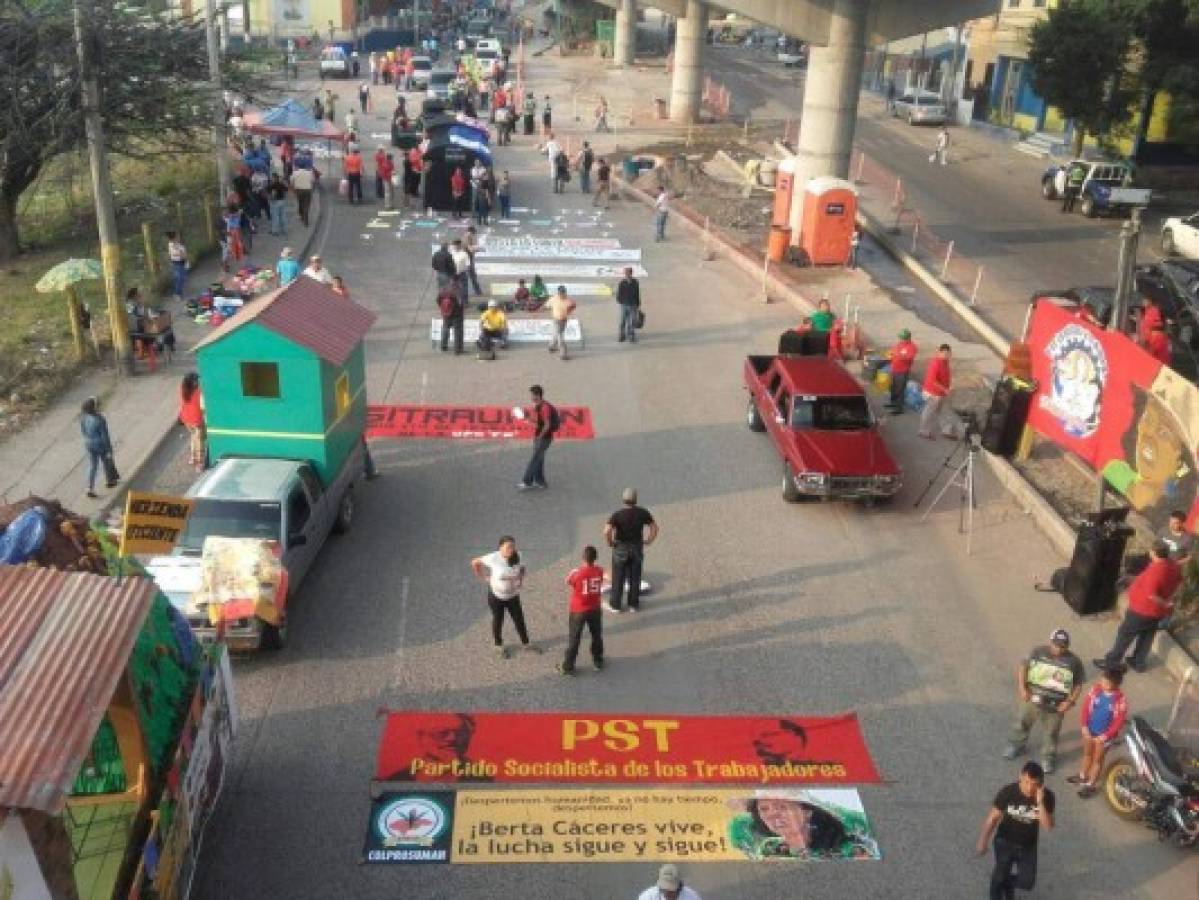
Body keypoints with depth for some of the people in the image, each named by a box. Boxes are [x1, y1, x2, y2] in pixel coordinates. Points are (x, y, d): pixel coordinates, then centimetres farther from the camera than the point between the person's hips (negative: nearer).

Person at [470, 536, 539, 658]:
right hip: (496, 595, -3)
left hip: (512, 596, 3)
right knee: (498, 620, 15)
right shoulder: (493, 558, -25)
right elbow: (474, 563, -14)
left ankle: (526, 643, 30)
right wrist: (484, 578, -12)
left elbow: (522, 569, 9)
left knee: (519, 619, 11)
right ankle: (499, 646, 34)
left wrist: (520, 580, -3)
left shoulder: (517, 558, -14)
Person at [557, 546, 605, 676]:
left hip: (578, 610, -3)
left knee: (573, 639, 10)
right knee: (597, 635, 22)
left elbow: (567, 582, -4)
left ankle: (568, 666, 19)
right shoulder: (599, 570, -13)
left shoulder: (576, 572, -24)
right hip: (595, 609, 3)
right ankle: (598, 661, 36)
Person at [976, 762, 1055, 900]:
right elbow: (993, 817, -15)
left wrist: (1040, 802, -39)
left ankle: (1008, 882, 36)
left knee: (1027, 883, 2)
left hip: (1028, 845, 2)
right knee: (1000, 875, -10)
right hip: (1005, 841, -2)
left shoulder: (1047, 796, -20)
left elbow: (1048, 826, -26)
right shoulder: (1008, 792, -24)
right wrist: (983, 841, -21)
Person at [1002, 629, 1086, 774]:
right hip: (1032, 699, 2)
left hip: (1055, 706, -1)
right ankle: (1016, 745, 45)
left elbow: (1078, 684, -3)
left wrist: (1070, 701, -12)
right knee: (1022, 723, 20)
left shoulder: (1074, 662, -13)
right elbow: (1023, 666, -4)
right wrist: (1022, 688, -12)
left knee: (1050, 733, 14)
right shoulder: (1038, 652, -13)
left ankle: (1048, 757, 36)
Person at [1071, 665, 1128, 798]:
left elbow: (1118, 722, -18)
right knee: (1087, 754, 25)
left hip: (1104, 735, -4)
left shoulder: (1120, 700, -26)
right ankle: (1082, 776, 46)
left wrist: (1104, 736, -16)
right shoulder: (1095, 689, -15)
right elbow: (1085, 706, -5)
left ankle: (1090, 785, 31)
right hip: (1089, 730, 4)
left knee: (1097, 759, 16)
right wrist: (1084, 726, -8)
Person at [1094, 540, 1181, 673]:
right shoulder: (1175, 566, -6)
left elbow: (1151, 595, -36)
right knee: (1146, 637, 23)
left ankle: (1111, 662, 20)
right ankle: (1139, 663, 37)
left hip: (1142, 610, -8)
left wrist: (1165, 603, -20)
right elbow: (1177, 582, 13)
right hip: (1158, 612, 8)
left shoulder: (1155, 571, -33)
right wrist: (1168, 600, 15)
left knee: (1125, 635, 8)